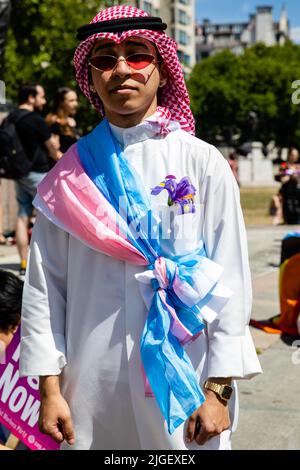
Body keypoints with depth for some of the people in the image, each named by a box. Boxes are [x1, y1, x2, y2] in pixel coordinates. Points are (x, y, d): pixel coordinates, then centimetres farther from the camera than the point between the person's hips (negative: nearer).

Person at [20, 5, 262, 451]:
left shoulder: (202, 163, -2)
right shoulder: (70, 174, 3)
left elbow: (230, 281, -4)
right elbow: (43, 285, 2)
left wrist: (219, 390, -8)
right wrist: (49, 388, -3)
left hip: (185, 378, -1)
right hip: (92, 385, 2)